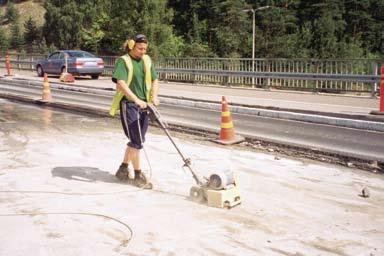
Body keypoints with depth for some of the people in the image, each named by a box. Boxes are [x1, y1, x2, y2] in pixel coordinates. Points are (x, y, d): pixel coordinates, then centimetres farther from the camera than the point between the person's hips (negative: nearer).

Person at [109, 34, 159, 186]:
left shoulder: (146, 60, 11)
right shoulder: (123, 61, -9)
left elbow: (154, 80, 15)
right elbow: (121, 83, -21)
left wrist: (154, 96, -4)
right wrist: (136, 100, -30)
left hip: (143, 105, 7)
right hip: (128, 104, -7)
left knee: (136, 140, 14)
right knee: (137, 141, -6)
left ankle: (123, 168, 31)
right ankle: (138, 174, 5)